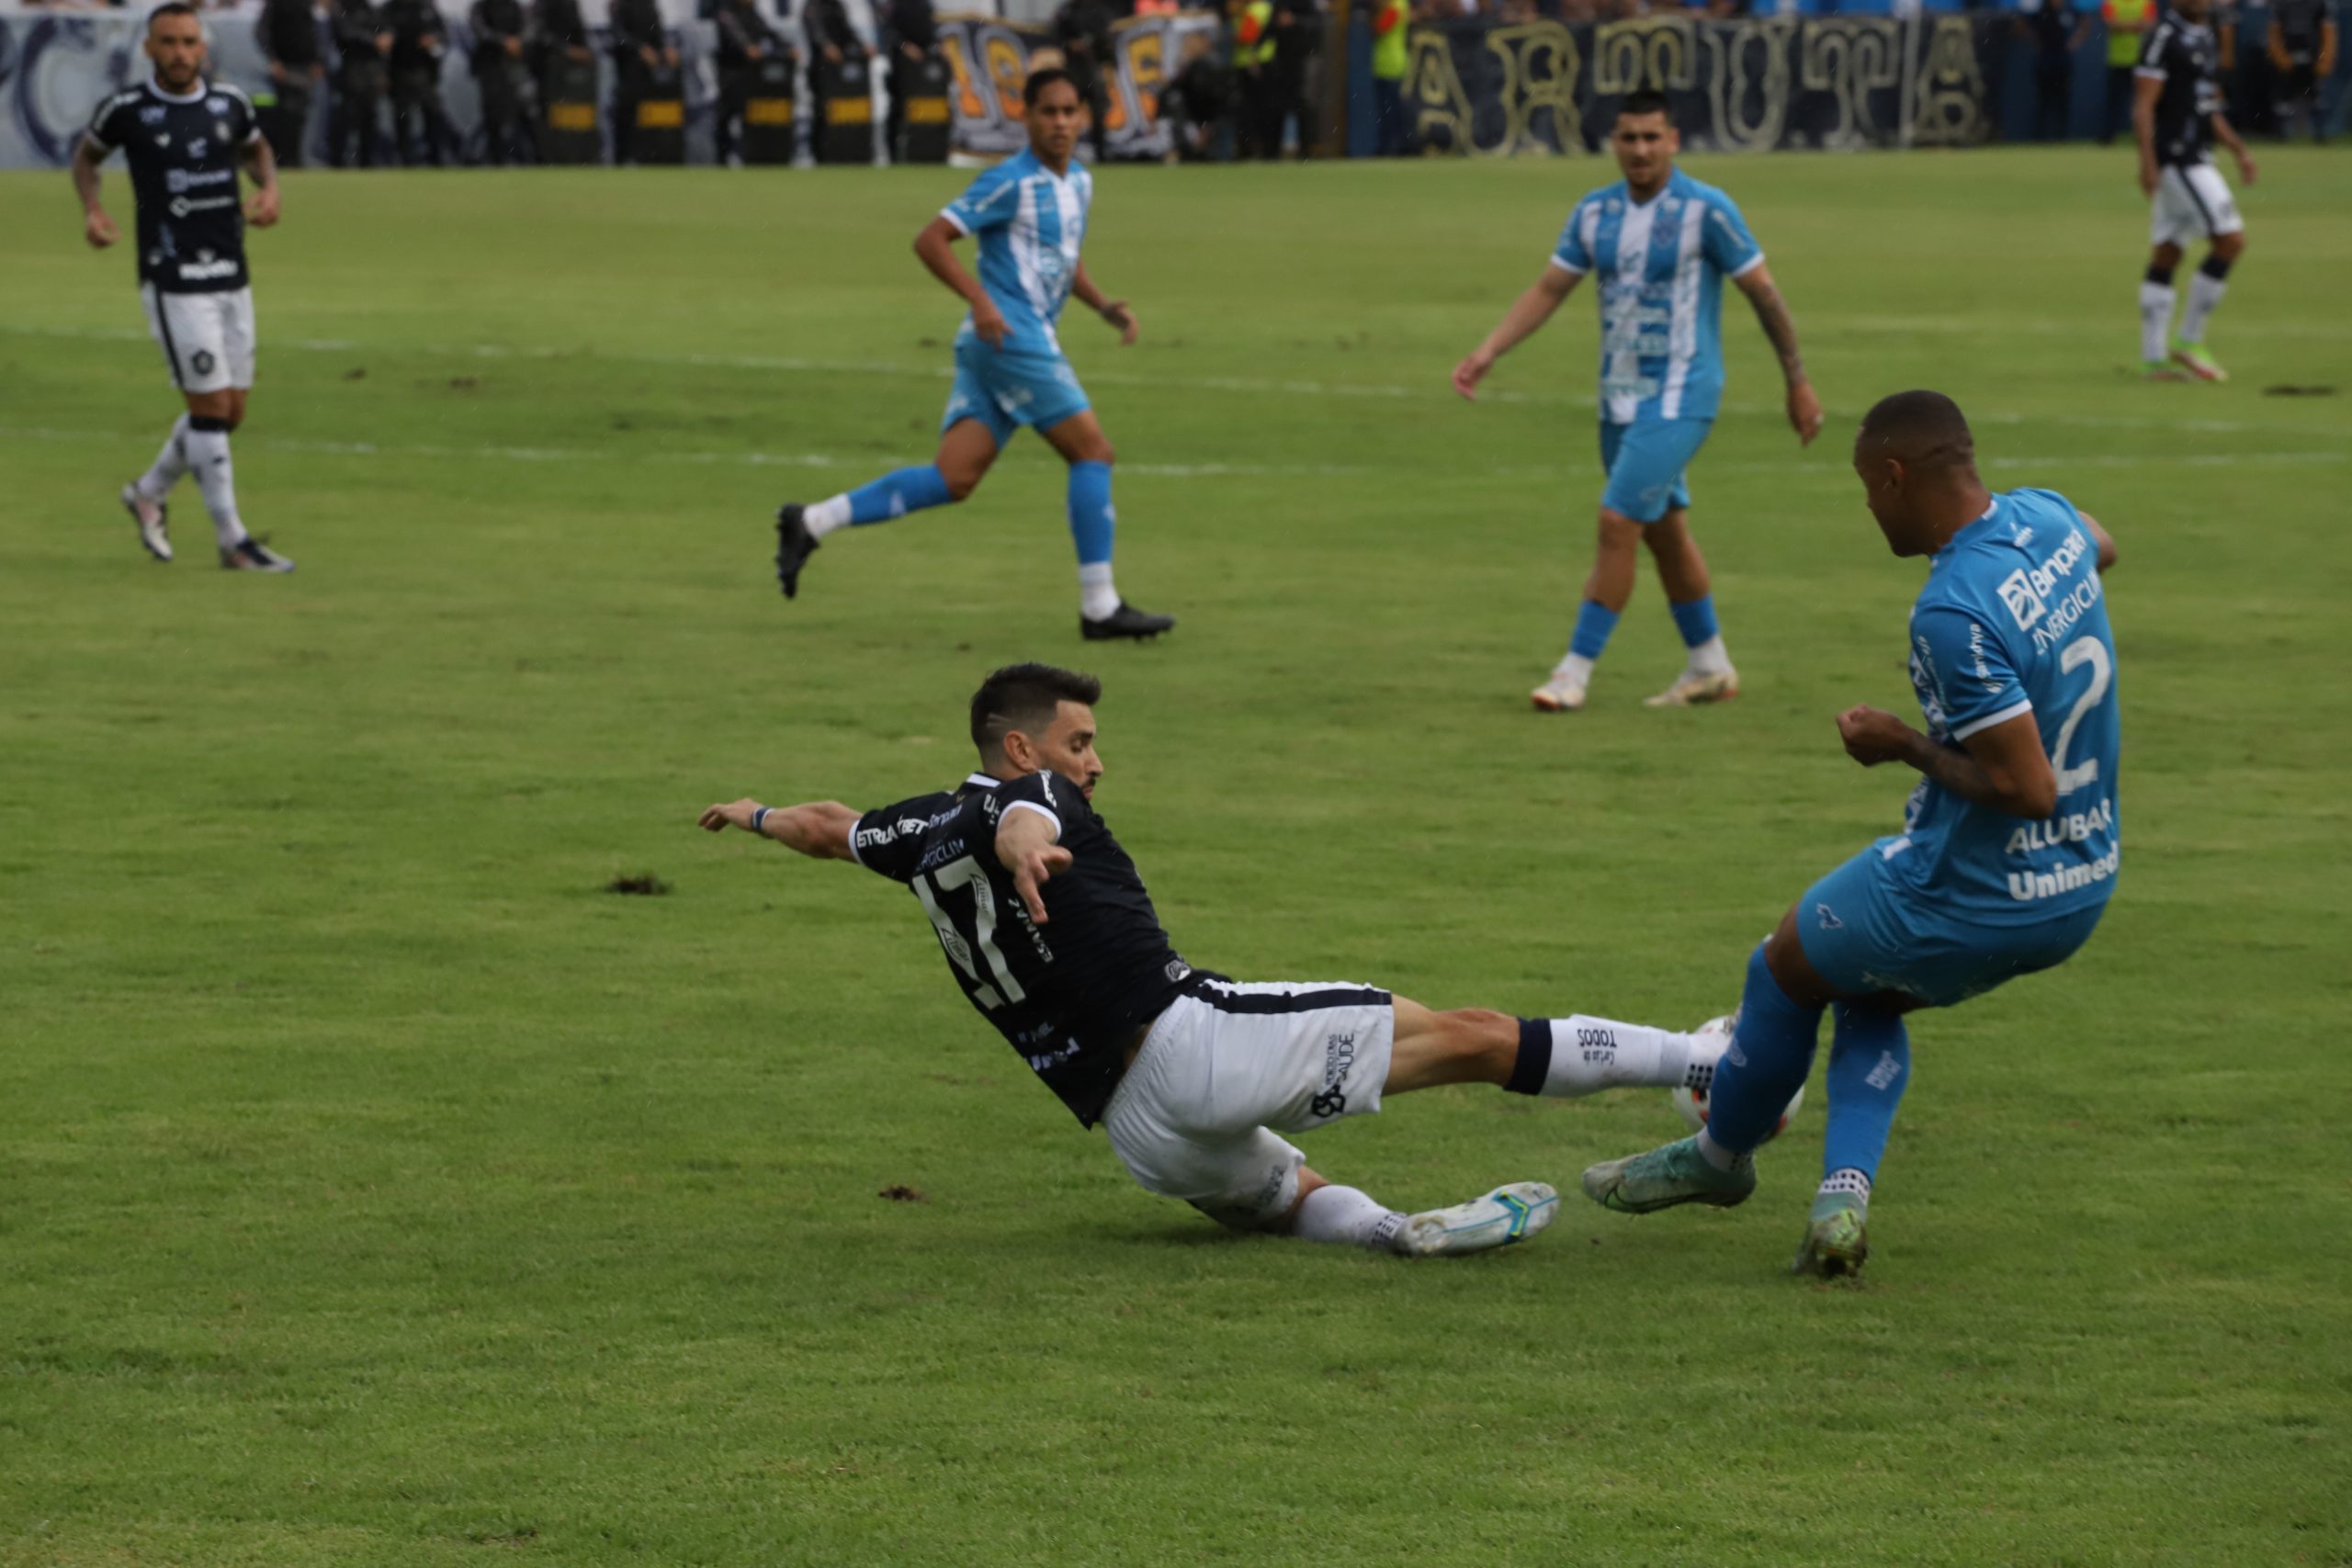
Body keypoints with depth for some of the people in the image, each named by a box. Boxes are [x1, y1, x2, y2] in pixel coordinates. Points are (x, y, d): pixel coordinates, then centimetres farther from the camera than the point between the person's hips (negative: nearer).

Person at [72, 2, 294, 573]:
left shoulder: (229, 102, 5)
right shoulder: (126, 109, -6)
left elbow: (255, 147, 24)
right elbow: (86, 156, 12)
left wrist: (269, 188, 4)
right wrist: (92, 209, -5)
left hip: (231, 278, 5)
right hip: (173, 282, -5)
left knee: (231, 412, 10)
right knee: (211, 407, -8)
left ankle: (149, 493, 32)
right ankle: (232, 541, 0)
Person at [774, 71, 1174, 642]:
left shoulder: (1079, 182, 17)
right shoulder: (1012, 182, -10)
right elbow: (930, 240, -11)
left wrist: (1104, 305, 15)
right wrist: (982, 300, -22)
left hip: (999, 342, 9)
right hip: (1011, 336, -9)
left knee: (953, 479, 1)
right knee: (1093, 451, -6)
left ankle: (811, 524, 2)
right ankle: (1100, 607, -3)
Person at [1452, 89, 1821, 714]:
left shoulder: (1706, 210, -12)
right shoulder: (1595, 212, 5)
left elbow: (1764, 293, -5)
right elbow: (1548, 289, 9)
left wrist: (1797, 381, -1)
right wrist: (1488, 352, -3)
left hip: (1679, 397, -6)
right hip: (1620, 397, 6)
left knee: (1618, 522, -14)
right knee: (1663, 532, 14)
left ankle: (1576, 669, -9)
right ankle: (1709, 667, 27)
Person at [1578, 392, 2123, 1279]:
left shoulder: (1952, 613, -30)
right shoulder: (2046, 518, -4)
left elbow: (2025, 785, -29)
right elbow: (2101, 548, 24)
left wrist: (1907, 747, -14)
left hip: (1974, 898, -8)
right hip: (2084, 889, 8)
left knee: (1785, 969, 19)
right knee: (1867, 995, 28)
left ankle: (1721, 1155, 41)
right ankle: (1845, 1189, 10)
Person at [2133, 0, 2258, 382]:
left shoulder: (2203, 36, 16)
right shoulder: (2164, 38, -12)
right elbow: (2144, 105, -16)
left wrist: (2238, 149, 23)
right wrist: (2148, 161, -23)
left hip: (2193, 159, 9)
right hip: (2175, 159, -9)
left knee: (2165, 257, 8)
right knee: (2231, 240, -11)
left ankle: (2152, 359, 10)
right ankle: (2189, 342, -4)